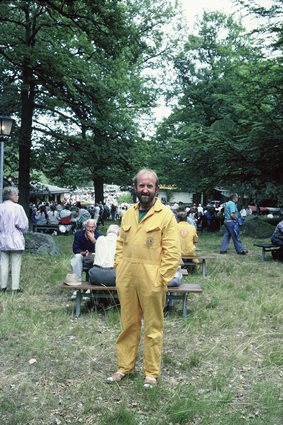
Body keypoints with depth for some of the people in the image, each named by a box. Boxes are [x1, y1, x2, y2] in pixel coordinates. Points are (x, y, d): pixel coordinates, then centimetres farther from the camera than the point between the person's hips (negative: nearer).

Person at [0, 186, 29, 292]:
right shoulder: (18, 208, -14)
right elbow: (24, 225, -11)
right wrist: (23, 231, 9)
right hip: (15, 241, -4)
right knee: (16, 265, 3)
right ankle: (15, 287, 5)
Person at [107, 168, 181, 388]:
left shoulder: (166, 214, -8)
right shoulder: (129, 213, 10)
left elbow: (172, 252, -10)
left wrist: (161, 278, -13)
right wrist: (119, 269, 8)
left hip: (151, 281, -5)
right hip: (126, 279, 5)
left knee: (153, 327, 8)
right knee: (128, 324, 16)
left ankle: (152, 372, 20)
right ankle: (125, 366, 30)